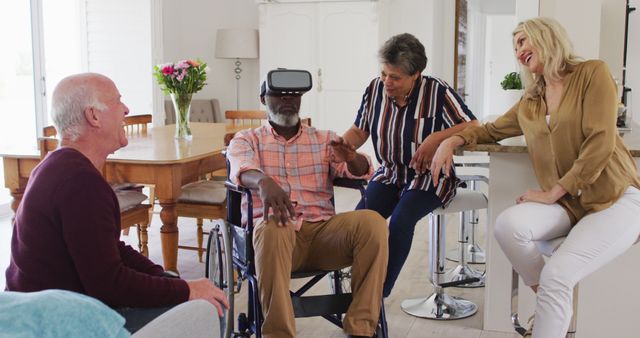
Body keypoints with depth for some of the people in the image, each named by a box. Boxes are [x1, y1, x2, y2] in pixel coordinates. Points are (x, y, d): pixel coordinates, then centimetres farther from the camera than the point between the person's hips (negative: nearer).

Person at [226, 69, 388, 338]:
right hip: (275, 229, -2)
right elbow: (242, 168, -9)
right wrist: (264, 181, -33)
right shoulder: (246, 140, 15)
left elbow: (361, 170, 3)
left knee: (372, 222, -27)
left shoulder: (325, 139, 20)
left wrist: (352, 158, -23)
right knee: (273, 227, -37)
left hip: (323, 229, 2)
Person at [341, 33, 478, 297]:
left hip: (428, 177, -4)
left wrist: (436, 139, -25)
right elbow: (359, 131, 10)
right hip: (389, 173, 4)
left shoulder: (437, 92, -13)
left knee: (401, 220, -30)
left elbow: (473, 128, -12)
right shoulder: (375, 89, -1)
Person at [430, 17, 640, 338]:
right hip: (568, 203, 5)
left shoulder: (593, 73, -5)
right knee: (507, 224, -24)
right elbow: (491, 130, 28)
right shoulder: (529, 104, 14)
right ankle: (553, 305, -5)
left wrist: (551, 193, -14)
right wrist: (451, 141, 7)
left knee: (556, 274, -27)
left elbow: (600, 143, -14)